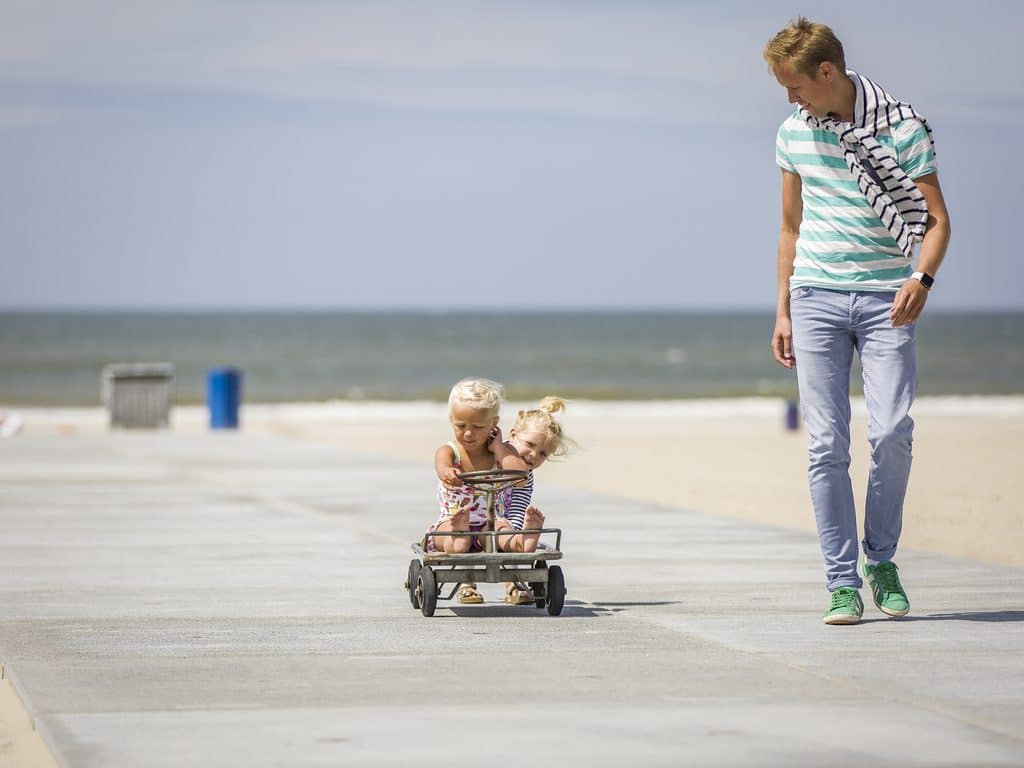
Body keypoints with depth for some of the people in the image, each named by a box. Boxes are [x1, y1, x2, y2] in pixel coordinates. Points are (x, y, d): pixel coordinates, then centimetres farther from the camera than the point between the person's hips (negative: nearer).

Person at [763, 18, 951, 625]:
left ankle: (881, 558, 9)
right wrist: (783, 311, 17)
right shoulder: (793, 133, 9)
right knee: (827, 444, -3)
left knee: (892, 432, -13)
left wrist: (922, 277, -20)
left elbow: (938, 220, -1)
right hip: (816, 297, 3)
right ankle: (843, 582, 2)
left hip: (884, 299, -3)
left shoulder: (901, 126, -4)